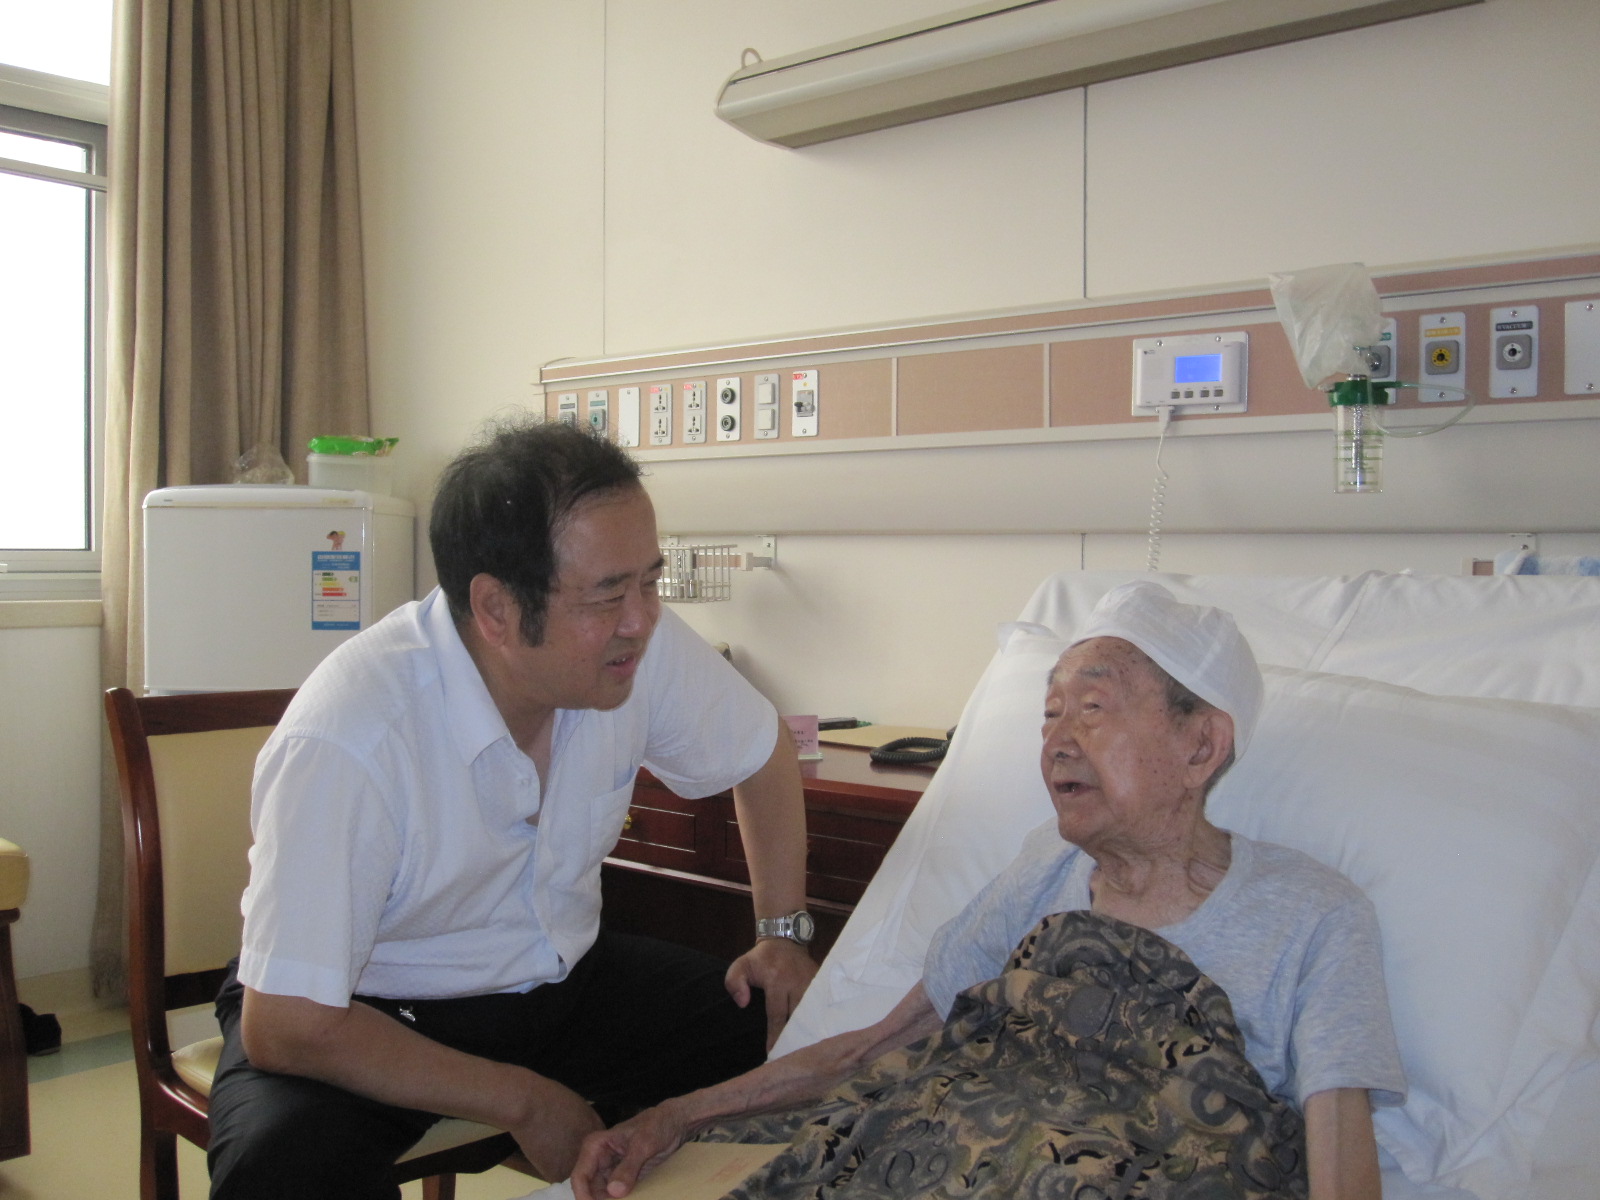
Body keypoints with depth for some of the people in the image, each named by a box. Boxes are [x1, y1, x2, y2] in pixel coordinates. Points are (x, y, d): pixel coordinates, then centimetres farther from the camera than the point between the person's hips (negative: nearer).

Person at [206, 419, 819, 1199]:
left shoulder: (644, 649, -16)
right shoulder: (346, 741, -32)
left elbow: (764, 754, 6)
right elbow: (287, 1026, -28)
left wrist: (783, 933, -1)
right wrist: (522, 1103, -21)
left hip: (559, 979, 5)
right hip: (361, 1010, -5)